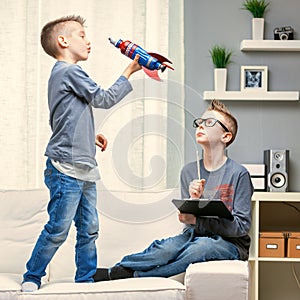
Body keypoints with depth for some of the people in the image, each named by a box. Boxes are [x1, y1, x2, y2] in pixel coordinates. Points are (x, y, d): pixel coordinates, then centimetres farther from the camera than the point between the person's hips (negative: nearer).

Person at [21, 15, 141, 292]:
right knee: (58, 229, -6)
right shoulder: (69, 71, -10)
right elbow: (105, 99, -8)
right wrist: (129, 72, -1)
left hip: (83, 170, 10)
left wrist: (89, 136, 22)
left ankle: (86, 280, 15)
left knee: (89, 230, 9)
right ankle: (31, 279, 6)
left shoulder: (63, 74, 22)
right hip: (66, 168, -10)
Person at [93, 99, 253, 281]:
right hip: (194, 237, 4)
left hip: (231, 244, -4)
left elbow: (242, 225, -11)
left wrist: (197, 221, -19)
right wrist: (193, 200, -16)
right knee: (169, 247, -32)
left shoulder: (239, 174, -6)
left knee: (202, 246, -37)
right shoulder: (189, 171, 8)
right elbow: (186, 219, 7)